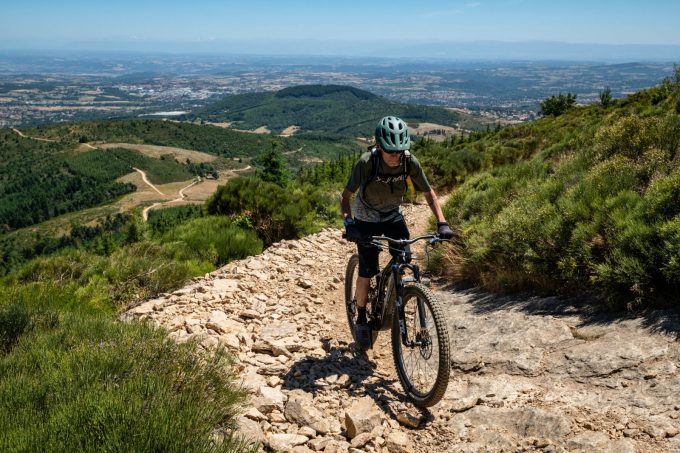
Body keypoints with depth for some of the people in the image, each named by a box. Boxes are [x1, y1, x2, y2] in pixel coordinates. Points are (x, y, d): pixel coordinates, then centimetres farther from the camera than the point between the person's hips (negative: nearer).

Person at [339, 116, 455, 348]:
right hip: (366, 218, -3)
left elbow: (429, 193, -11)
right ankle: (361, 320, 13)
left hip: (393, 215, 3)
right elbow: (346, 196, -23)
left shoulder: (410, 162, -22)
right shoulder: (367, 162, -29)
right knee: (367, 271, -7)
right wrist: (348, 222, -39)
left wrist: (442, 223, -23)